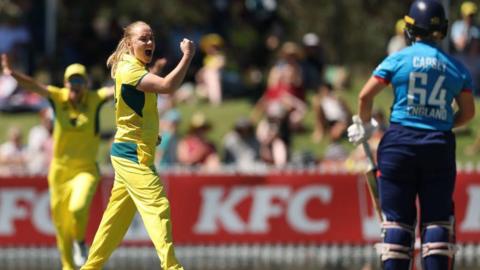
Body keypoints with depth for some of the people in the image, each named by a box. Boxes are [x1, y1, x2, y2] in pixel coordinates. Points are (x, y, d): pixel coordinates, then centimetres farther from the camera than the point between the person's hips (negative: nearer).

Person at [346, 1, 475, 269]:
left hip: (400, 143, -1)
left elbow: (365, 96, -3)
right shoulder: (457, 68, 5)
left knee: (397, 217, 3)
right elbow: (468, 112, 11)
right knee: (437, 217, 5)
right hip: (440, 145, 1)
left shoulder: (398, 59, -2)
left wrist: (365, 126, 14)